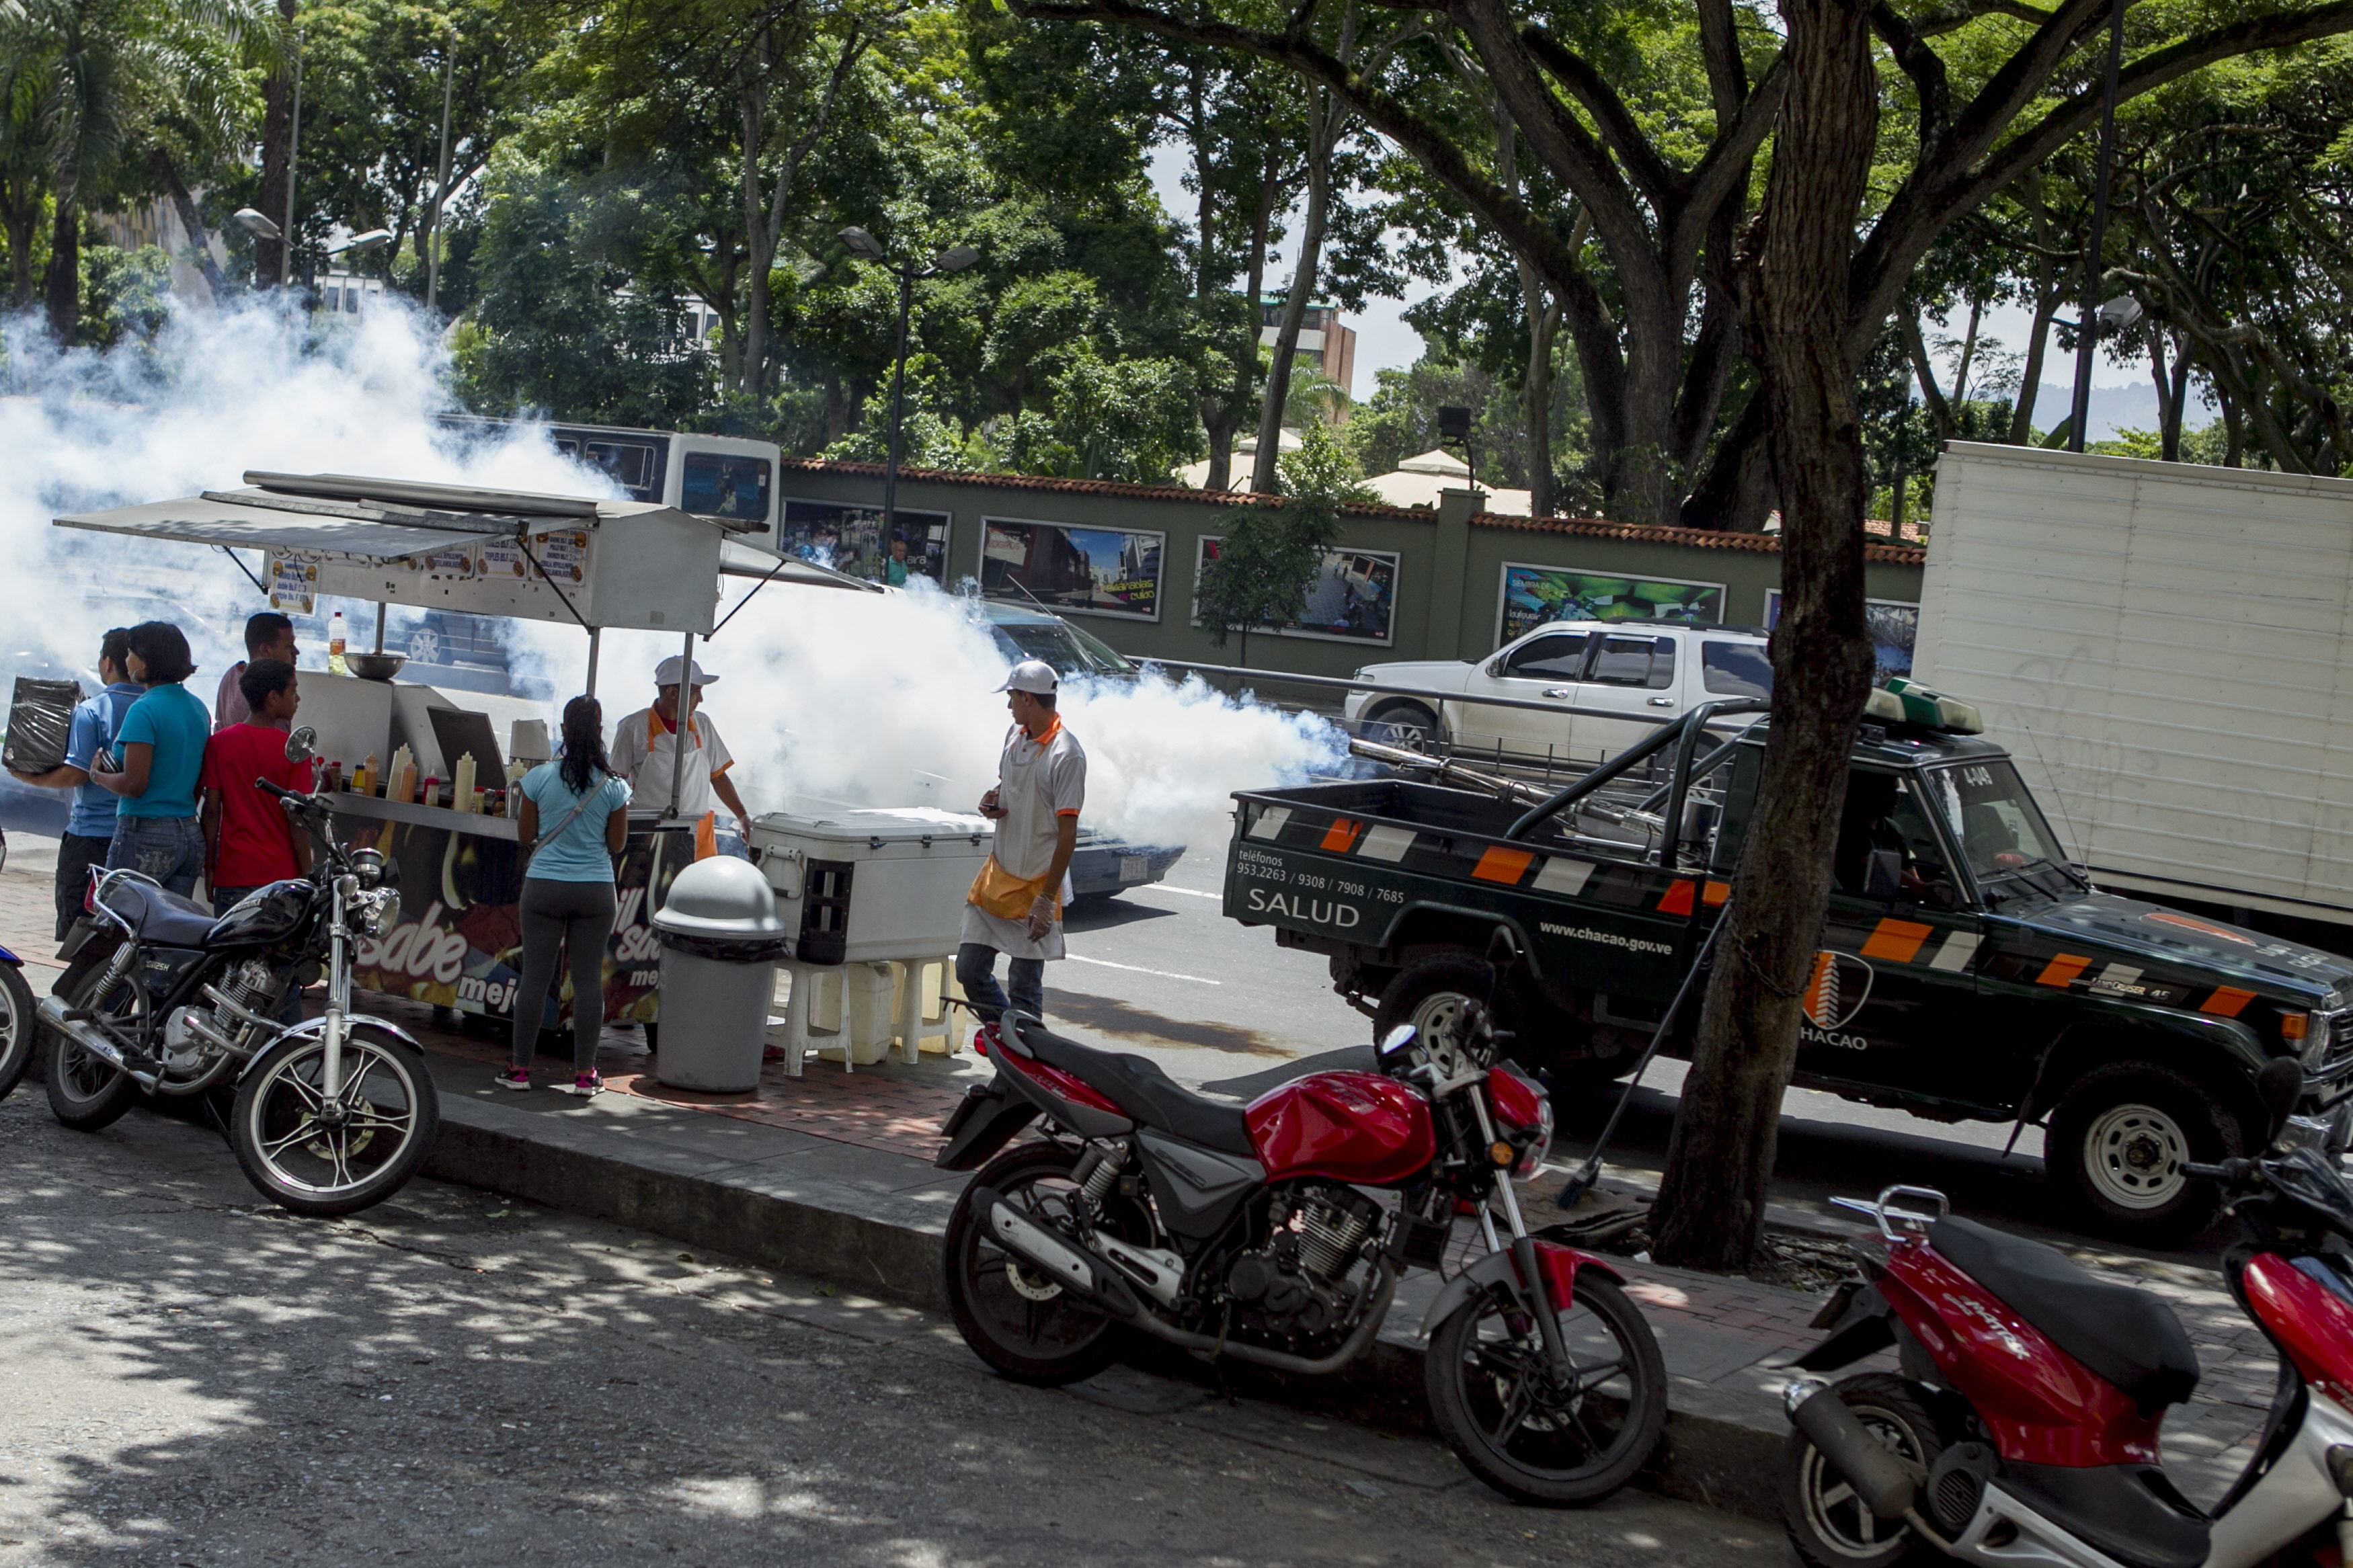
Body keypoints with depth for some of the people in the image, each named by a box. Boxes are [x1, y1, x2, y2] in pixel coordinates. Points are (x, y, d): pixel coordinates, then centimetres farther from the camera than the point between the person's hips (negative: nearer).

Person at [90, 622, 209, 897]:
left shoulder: (144, 710, -13)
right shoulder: (198, 709, 12)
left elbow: (134, 785, -17)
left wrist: (98, 775, -1)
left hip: (146, 836, -8)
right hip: (191, 836, 8)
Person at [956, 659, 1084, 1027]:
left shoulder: (1066, 755, -18)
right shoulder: (1016, 735, 7)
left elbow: (1068, 834, -19)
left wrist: (1047, 900, -21)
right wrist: (992, 801, 1)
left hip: (1035, 885, -8)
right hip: (997, 874, 8)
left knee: (1025, 986, 0)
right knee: (969, 970, 9)